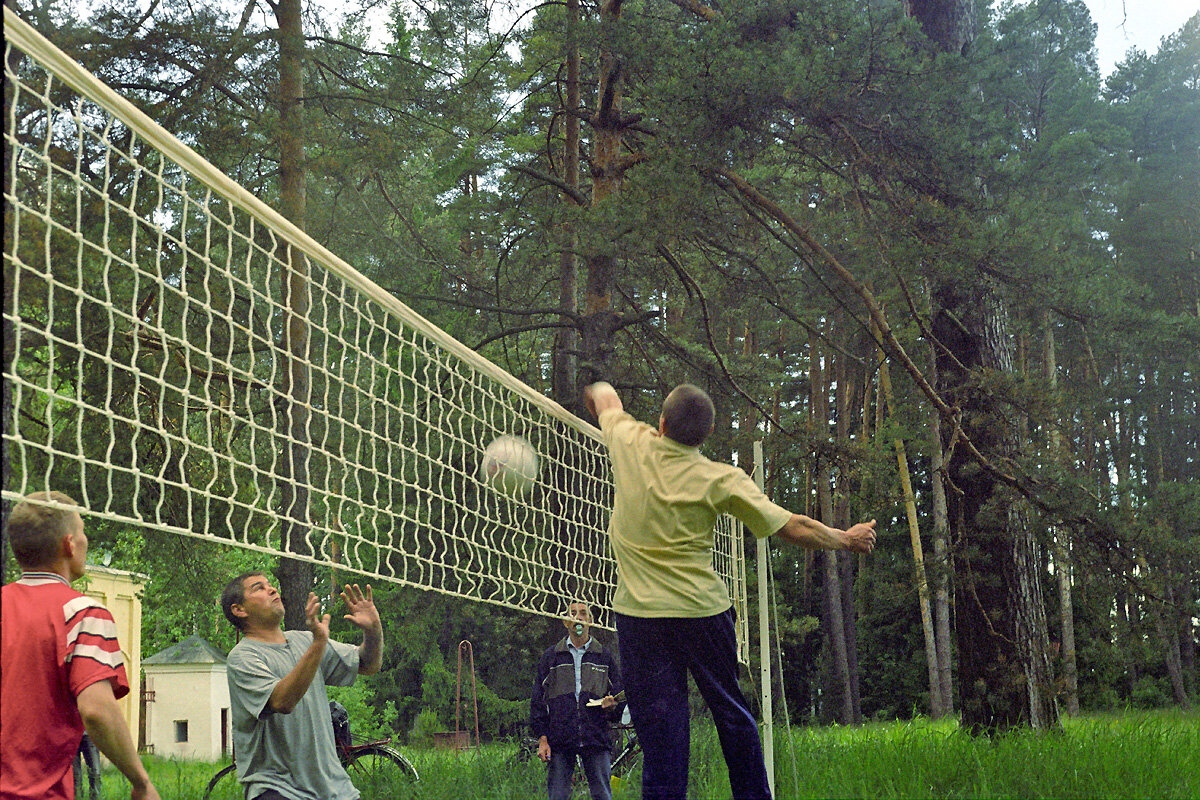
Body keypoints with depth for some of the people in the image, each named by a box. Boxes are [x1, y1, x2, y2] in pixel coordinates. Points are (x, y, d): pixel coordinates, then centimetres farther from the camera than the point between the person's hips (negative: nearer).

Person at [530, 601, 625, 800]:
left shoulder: (604, 656, 15)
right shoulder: (550, 657, 13)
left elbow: (619, 694, 18)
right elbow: (537, 701, 10)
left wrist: (612, 706, -7)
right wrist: (542, 739, 0)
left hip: (596, 739, 0)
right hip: (560, 741, 0)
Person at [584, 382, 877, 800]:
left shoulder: (630, 444, -4)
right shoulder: (722, 479, -6)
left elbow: (605, 397, 19)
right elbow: (793, 527, -2)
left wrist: (598, 392, 44)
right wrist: (848, 539, 14)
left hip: (639, 613, 0)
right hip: (703, 610, 0)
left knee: (659, 728, 0)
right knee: (732, 714, 15)